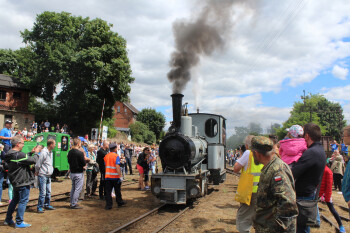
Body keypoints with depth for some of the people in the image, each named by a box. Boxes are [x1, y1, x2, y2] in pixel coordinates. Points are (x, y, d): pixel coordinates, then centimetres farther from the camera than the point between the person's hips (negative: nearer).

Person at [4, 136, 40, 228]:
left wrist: (31, 153, 9)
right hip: (23, 182, -10)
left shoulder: (10, 154, 7)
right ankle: (19, 222, 8)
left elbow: (25, 159, 14)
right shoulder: (19, 155, -25)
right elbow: (33, 161, -23)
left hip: (15, 182, 10)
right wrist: (36, 153, -7)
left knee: (15, 200, 22)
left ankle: (8, 220, 31)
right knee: (23, 201, 1)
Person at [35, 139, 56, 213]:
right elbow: (38, 164, -13)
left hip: (48, 175, 8)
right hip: (42, 175, -8)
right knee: (42, 192, -4)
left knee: (48, 192, 14)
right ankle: (39, 207, 6)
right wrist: (37, 172, -1)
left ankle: (47, 205, 26)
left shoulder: (50, 152, 10)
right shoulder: (44, 152, -18)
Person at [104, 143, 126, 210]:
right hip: (115, 176, -4)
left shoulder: (106, 156, 7)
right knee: (117, 190, 12)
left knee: (108, 191, 6)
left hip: (107, 176, 4)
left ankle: (108, 205, 5)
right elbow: (117, 167, -17)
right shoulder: (116, 156, -10)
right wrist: (119, 176, -16)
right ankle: (120, 202, 25)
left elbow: (105, 166, 14)